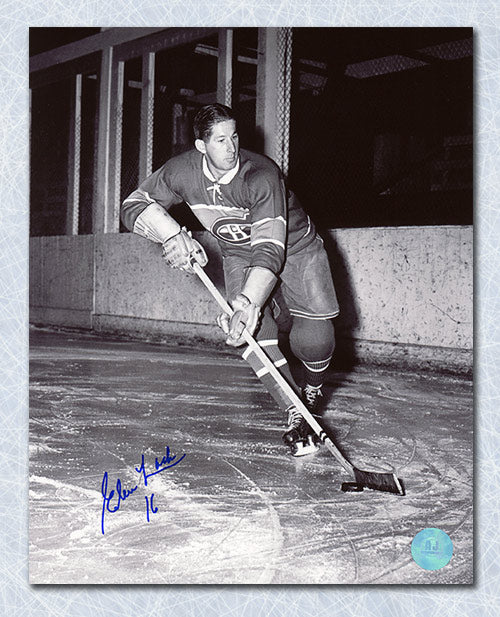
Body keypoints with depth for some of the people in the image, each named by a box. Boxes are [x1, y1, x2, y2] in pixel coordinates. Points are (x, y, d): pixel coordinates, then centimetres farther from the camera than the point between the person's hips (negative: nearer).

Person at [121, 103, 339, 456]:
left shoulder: (262, 176, -35)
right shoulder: (183, 171, -20)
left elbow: (271, 251, -41)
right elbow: (134, 206, -13)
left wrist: (248, 303, -54)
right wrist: (172, 235, -32)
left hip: (294, 248, -3)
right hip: (239, 256, 3)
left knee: (314, 339, -15)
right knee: (254, 332, -20)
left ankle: (313, 392, 20)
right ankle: (295, 416, -9)